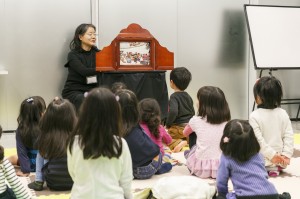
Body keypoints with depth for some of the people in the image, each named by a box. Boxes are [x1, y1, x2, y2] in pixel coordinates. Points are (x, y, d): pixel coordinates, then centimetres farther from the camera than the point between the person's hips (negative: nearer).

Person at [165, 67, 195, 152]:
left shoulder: (174, 96, -15)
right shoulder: (188, 96, 11)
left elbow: (173, 111, -31)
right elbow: (192, 112, 19)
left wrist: (168, 124, -18)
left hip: (178, 128, -8)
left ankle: (178, 143, -20)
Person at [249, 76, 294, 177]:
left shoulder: (254, 116, -15)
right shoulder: (283, 114, -2)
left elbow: (258, 139, -17)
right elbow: (289, 136, -3)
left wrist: (271, 155, -13)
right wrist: (286, 154, -2)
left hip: (263, 160, -5)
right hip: (281, 160, 5)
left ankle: (269, 169, -5)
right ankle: (276, 168, 1)